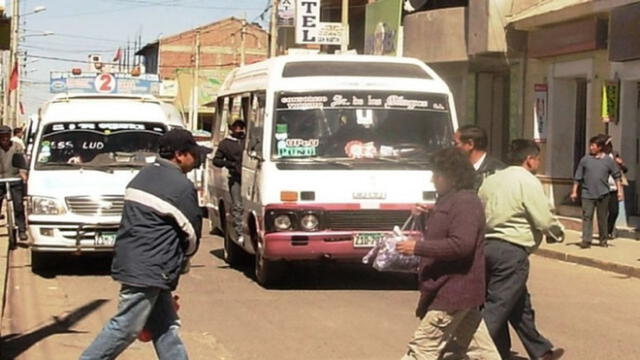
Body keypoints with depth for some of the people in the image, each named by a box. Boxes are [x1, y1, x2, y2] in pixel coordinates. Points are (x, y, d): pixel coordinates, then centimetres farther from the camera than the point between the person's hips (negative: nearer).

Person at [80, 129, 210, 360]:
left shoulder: (143, 176, 15)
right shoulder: (182, 187, -11)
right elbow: (191, 233, -4)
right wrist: (182, 261, 16)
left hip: (130, 260, 10)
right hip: (149, 269, -10)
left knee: (165, 327, 12)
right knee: (126, 327, -4)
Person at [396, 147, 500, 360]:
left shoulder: (465, 203, -17)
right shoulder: (450, 200, 18)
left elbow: (461, 244, -27)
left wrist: (417, 248, -23)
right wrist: (425, 218, 14)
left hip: (452, 292, -11)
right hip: (461, 291, 11)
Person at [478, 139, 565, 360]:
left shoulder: (491, 180, 14)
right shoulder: (528, 182, -9)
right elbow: (544, 220, -11)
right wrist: (559, 233, 8)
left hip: (488, 245, 9)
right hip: (511, 251, -9)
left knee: (520, 303, 19)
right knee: (497, 308, -7)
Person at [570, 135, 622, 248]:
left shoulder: (608, 161, 1)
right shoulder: (585, 159, 1)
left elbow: (616, 176, 8)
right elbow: (577, 177, 5)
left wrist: (619, 190, 3)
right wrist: (574, 191, 4)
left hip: (603, 194, 0)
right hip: (587, 194, 0)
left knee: (602, 218, 9)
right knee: (587, 217, -6)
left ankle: (603, 240, 23)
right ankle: (586, 240, -6)